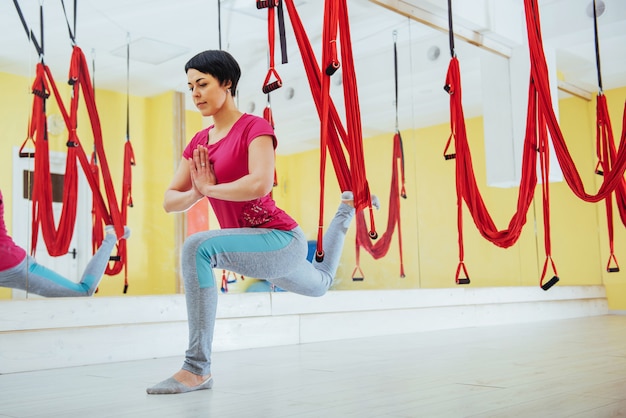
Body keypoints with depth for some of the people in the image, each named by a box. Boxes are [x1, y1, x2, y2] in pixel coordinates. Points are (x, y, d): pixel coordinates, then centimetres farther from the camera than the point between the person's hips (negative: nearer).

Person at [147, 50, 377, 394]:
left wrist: (209, 188, -16)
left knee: (197, 247, -32)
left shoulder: (255, 127, -13)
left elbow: (260, 184, -30)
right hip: (254, 248, 9)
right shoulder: (198, 142, 7)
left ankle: (197, 369, -26)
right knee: (320, 285, 34)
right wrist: (196, 192, -16)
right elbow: (169, 202, 5)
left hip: (281, 240, -9)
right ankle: (346, 208, 56)